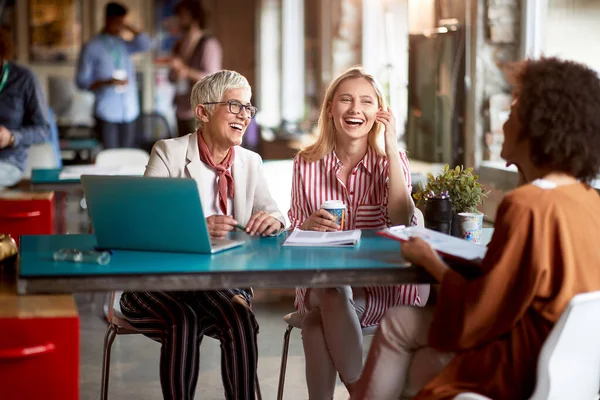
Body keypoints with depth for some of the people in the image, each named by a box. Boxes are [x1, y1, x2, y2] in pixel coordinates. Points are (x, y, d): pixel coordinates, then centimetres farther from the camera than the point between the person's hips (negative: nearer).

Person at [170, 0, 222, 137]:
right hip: (182, 111, 8)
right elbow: (172, 77, 15)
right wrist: (176, 73, -10)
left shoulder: (208, 44, -9)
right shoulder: (179, 45, 13)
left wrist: (185, 70, -28)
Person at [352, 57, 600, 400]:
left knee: (399, 323, 7)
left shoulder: (528, 205, -22)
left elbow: (479, 315, -16)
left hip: (528, 370, -8)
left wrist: (431, 261, -2)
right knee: (424, 366, 23)